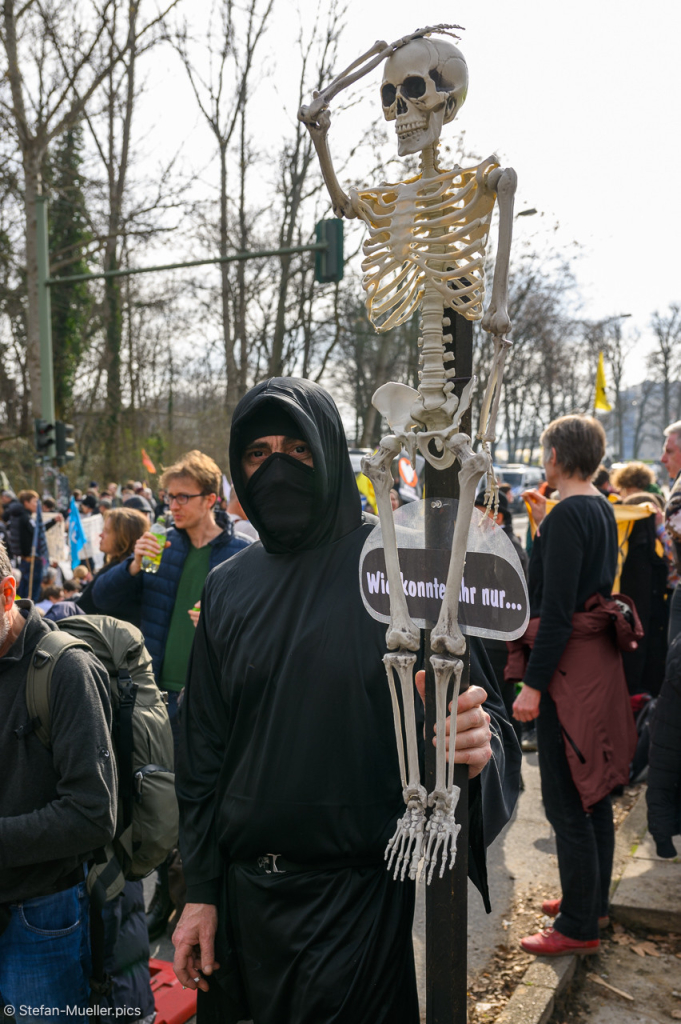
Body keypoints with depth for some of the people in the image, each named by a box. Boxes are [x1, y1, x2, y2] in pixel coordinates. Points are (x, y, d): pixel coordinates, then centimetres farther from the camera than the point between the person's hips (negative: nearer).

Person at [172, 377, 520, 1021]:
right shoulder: (228, 588, 2)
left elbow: (487, 715, -11)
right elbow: (203, 750, 7)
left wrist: (477, 747, -34)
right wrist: (200, 891, 6)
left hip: (360, 897, -4)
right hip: (243, 891, 5)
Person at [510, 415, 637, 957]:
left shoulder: (568, 515, -19)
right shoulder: (602, 510, 10)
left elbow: (558, 611, -23)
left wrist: (533, 684, -20)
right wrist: (546, 523, 18)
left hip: (569, 666, -10)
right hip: (600, 660, 10)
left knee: (566, 800, 0)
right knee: (594, 791, 20)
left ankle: (578, 926, 12)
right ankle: (592, 898, 35)